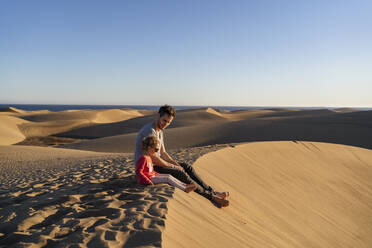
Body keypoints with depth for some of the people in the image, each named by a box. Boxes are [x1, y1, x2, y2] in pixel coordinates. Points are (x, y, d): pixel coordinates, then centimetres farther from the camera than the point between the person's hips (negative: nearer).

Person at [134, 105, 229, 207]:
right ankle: (210, 195, -15)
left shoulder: (159, 131, 9)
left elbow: (163, 153, 14)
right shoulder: (150, 131, -24)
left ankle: (212, 191, -5)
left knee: (187, 167, -2)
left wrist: (176, 164, -1)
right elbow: (154, 159, -26)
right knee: (180, 173, -23)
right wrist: (173, 166, -13)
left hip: (154, 164, 10)